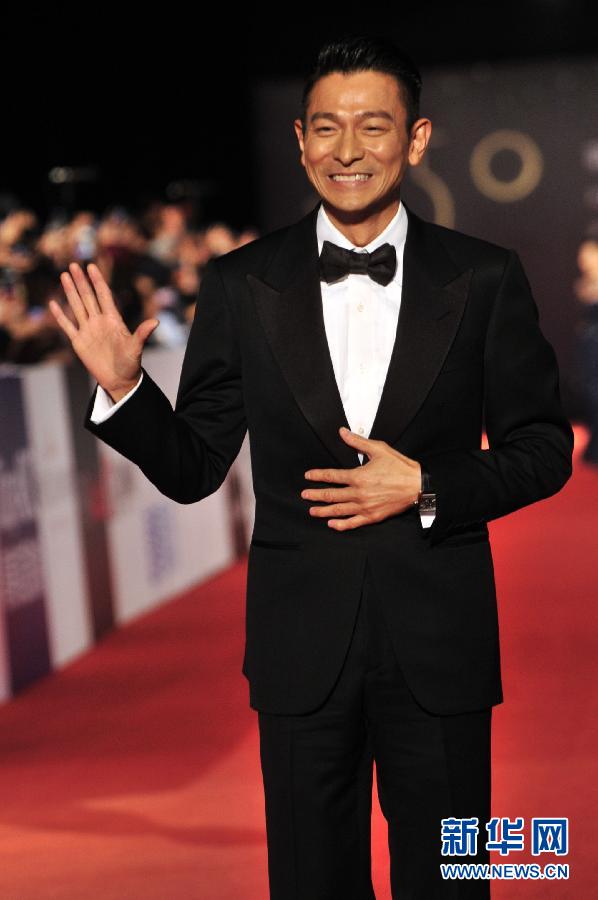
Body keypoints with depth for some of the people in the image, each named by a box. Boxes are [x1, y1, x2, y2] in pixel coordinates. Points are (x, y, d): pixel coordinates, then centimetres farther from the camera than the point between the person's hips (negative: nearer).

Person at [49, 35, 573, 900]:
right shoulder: (242, 286, -2)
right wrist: (122, 388, -15)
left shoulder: (485, 278, -3)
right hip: (303, 649, 1)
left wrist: (426, 489, -14)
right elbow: (193, 469, 2)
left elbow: (543, 449, 1)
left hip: (439, 644, 0)